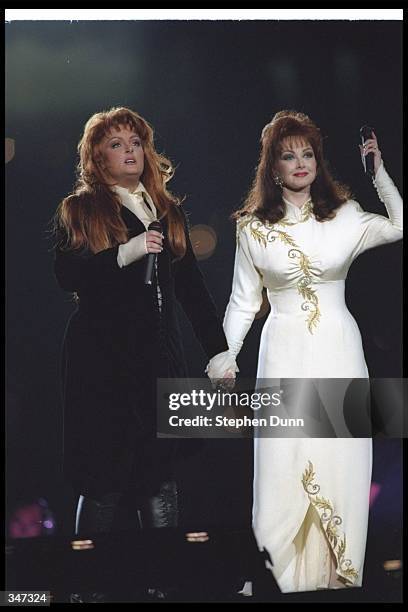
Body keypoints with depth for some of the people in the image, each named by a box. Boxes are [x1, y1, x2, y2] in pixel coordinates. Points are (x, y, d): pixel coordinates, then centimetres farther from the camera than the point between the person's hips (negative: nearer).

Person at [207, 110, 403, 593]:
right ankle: (287, 575, 6)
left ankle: (336, 574, 10)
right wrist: (227, 354, -2)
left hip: (338, 352, 1)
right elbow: (243, 301, 7)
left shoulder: (343, 215, 4)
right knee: (285, 461, -3)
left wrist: (377, 172, -10)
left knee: (339, 460, 1)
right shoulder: (252, 227, 4)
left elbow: (398, 226, -11)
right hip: (284, 353, 0)